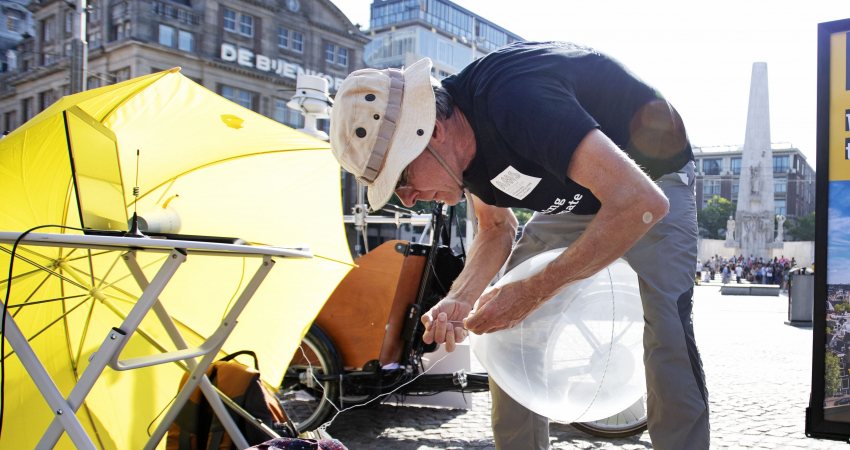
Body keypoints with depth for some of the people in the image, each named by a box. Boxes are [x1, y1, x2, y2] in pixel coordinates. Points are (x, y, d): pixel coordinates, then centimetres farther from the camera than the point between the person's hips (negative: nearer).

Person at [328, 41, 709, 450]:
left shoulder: (513, 99, -39)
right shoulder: (463, 145, -12)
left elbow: (641, 202, -42)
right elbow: (496, 230, 3)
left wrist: (533, 291, -37)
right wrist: (459, 300, -16)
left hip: (649, 177, -7)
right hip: (573, 196, 7)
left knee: (666, 332, -24)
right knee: (508, 329, -1)